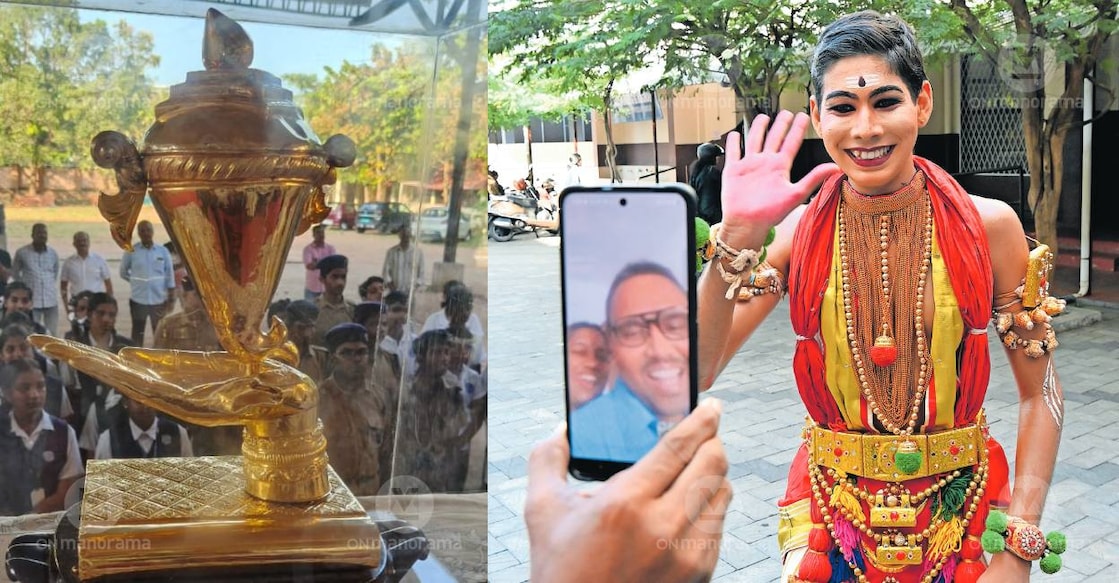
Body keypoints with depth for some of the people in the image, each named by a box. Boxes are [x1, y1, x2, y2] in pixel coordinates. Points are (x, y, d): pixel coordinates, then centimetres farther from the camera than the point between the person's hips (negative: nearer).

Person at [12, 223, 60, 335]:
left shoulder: (53, 253, 4)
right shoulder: (21, 253, -5)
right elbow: (14, 273, 9)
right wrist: (25, 286, 6)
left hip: (51, 300, 3)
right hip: (31, 300, -3)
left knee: (53, 334, 6)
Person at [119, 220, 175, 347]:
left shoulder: (163, 251, 0)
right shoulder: (131, 251, -3)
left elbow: (169, 276, 2)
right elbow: (123, 273, 10)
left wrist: (171, 299, -1)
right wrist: (137, 281, 6)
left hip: (159, 300, 1)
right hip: (138, 300, 0)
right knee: (137, 335, 6)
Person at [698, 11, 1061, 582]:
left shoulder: (987, 225, -9)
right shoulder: (796, 231, -8)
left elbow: (1040, 392, -3)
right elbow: (693, 372, -17)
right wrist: (737, 237, -26)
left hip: (962, 509, 1)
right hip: (833, 506, 0)